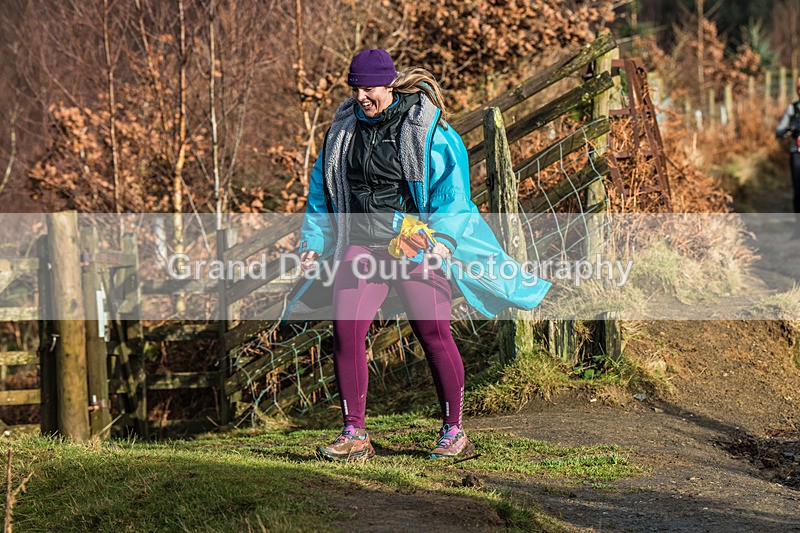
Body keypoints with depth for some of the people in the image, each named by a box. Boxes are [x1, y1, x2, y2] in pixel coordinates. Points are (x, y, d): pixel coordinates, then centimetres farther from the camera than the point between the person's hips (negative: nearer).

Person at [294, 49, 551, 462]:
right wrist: (313, 243, 13)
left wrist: (443, 238, -19)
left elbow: (452, 187, -7)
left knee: (432, 331, -8)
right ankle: (354, 435, -3)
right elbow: (322, 193, 21)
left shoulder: (427, 128, -4)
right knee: (345, 330, -9)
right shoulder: (344, 128, 12)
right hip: (361, 245, 4)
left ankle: (454, 432, 6)